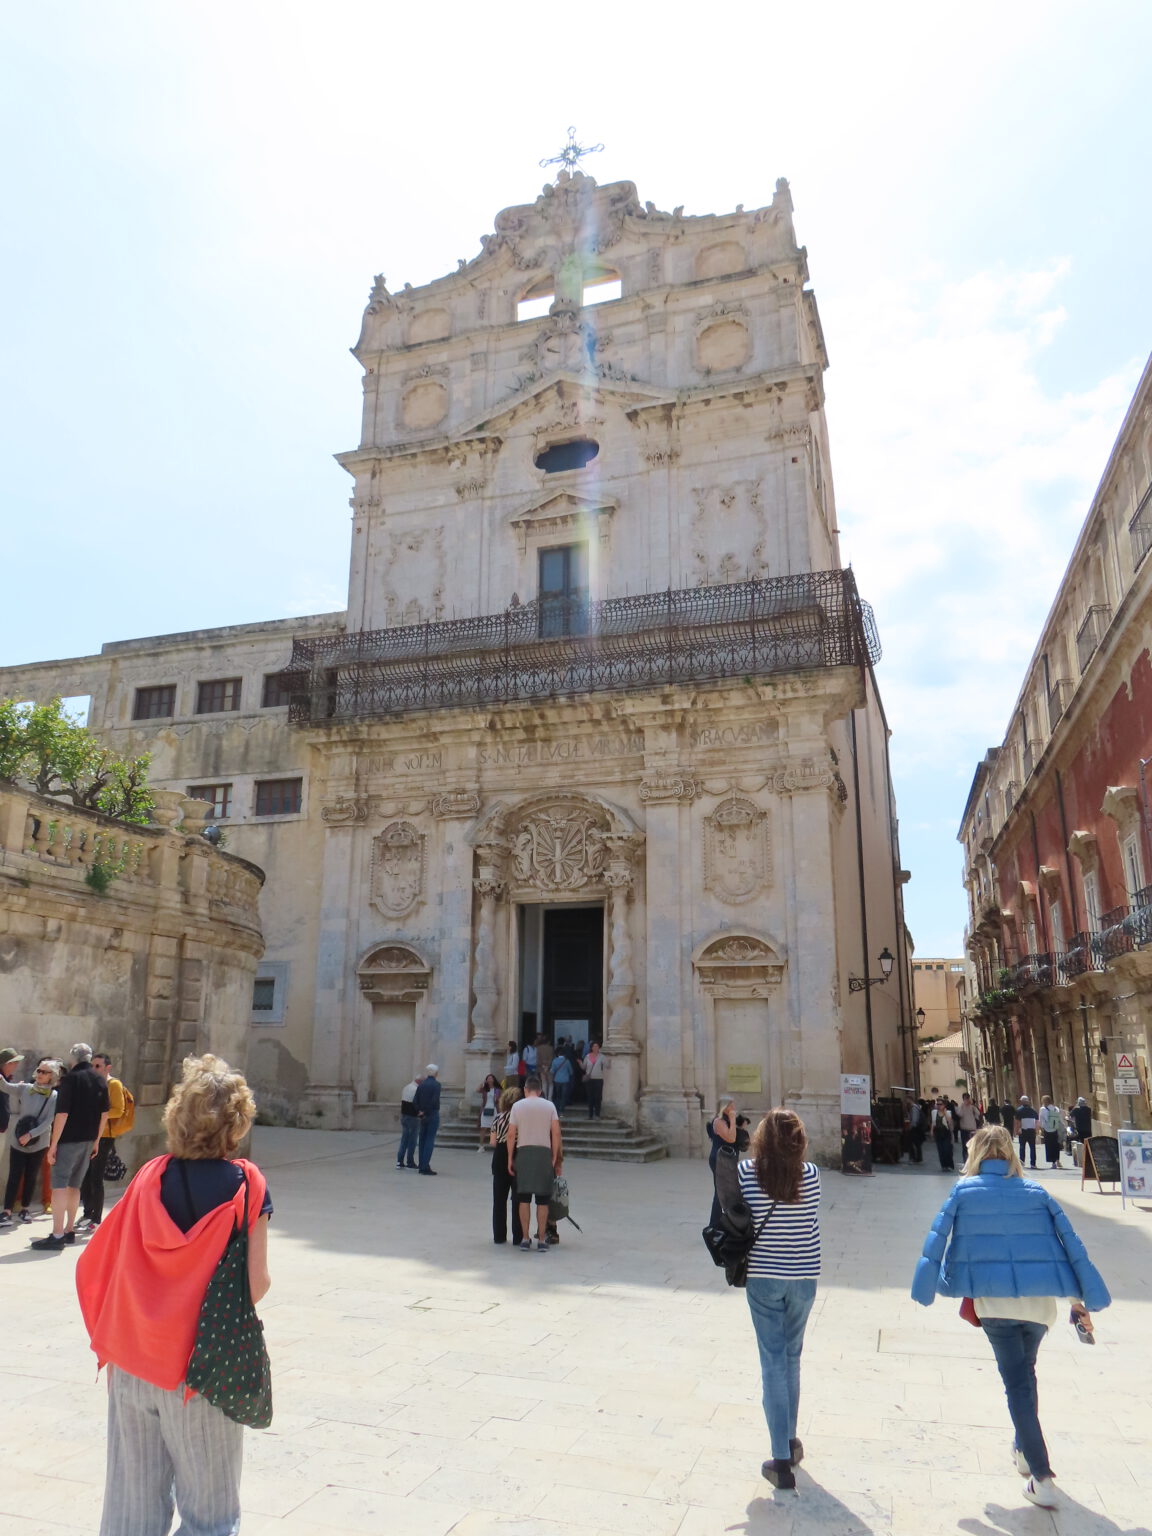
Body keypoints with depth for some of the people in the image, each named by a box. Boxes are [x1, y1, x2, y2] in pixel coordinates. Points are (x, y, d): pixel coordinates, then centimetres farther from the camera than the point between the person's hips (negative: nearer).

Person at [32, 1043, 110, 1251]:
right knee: (74, 1186, 16)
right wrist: (96, 1141, 18)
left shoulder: (70, 1078, -11)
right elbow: (104, 1114, 11)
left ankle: (57, 1236, -7)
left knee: (59, 1186, -4)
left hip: (69, 1140, -7)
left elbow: (62, 1113, -17)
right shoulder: (100, 1081, 9)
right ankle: (69, 1230, 21)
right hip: (88, 1141, 7)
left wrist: (54, 1144, -14)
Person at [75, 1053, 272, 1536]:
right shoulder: (245, 1184, -15)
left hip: (133, 1364, 3)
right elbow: (256, 1284, -16)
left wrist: (111, 1342, 10)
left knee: (133, 1496, 18)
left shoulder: (150, 1177, -5)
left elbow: (99, 1264, -2)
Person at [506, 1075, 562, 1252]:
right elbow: (556, 1133, -2)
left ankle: (525, 1238, 11)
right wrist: (555, 1158, 4)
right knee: (542, 1200, 6)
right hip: (544, 1152, 0)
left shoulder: (517, 1106, 4)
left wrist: (510, 1159, 6)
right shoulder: (549, 1106, 4)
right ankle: (541, 1240, 8)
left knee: (524, 1199, 9)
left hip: (523, 1152, 0)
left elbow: (511, 1134, 0)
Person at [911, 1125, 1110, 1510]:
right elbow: (1070, 1243, 3)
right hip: (1041, 1300, 3)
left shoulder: (964, 1191, 0)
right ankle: (1024, 1448, 37)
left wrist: (926, 1290, 4)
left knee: (1017, 1383, 5)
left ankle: (1042, 1478, -1)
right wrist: (1082, 1297, 7)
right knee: (1025, 1373, 26)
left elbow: (938, 1240, -3)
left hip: (994, 1301, -3)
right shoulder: (1035, 1191, 6)